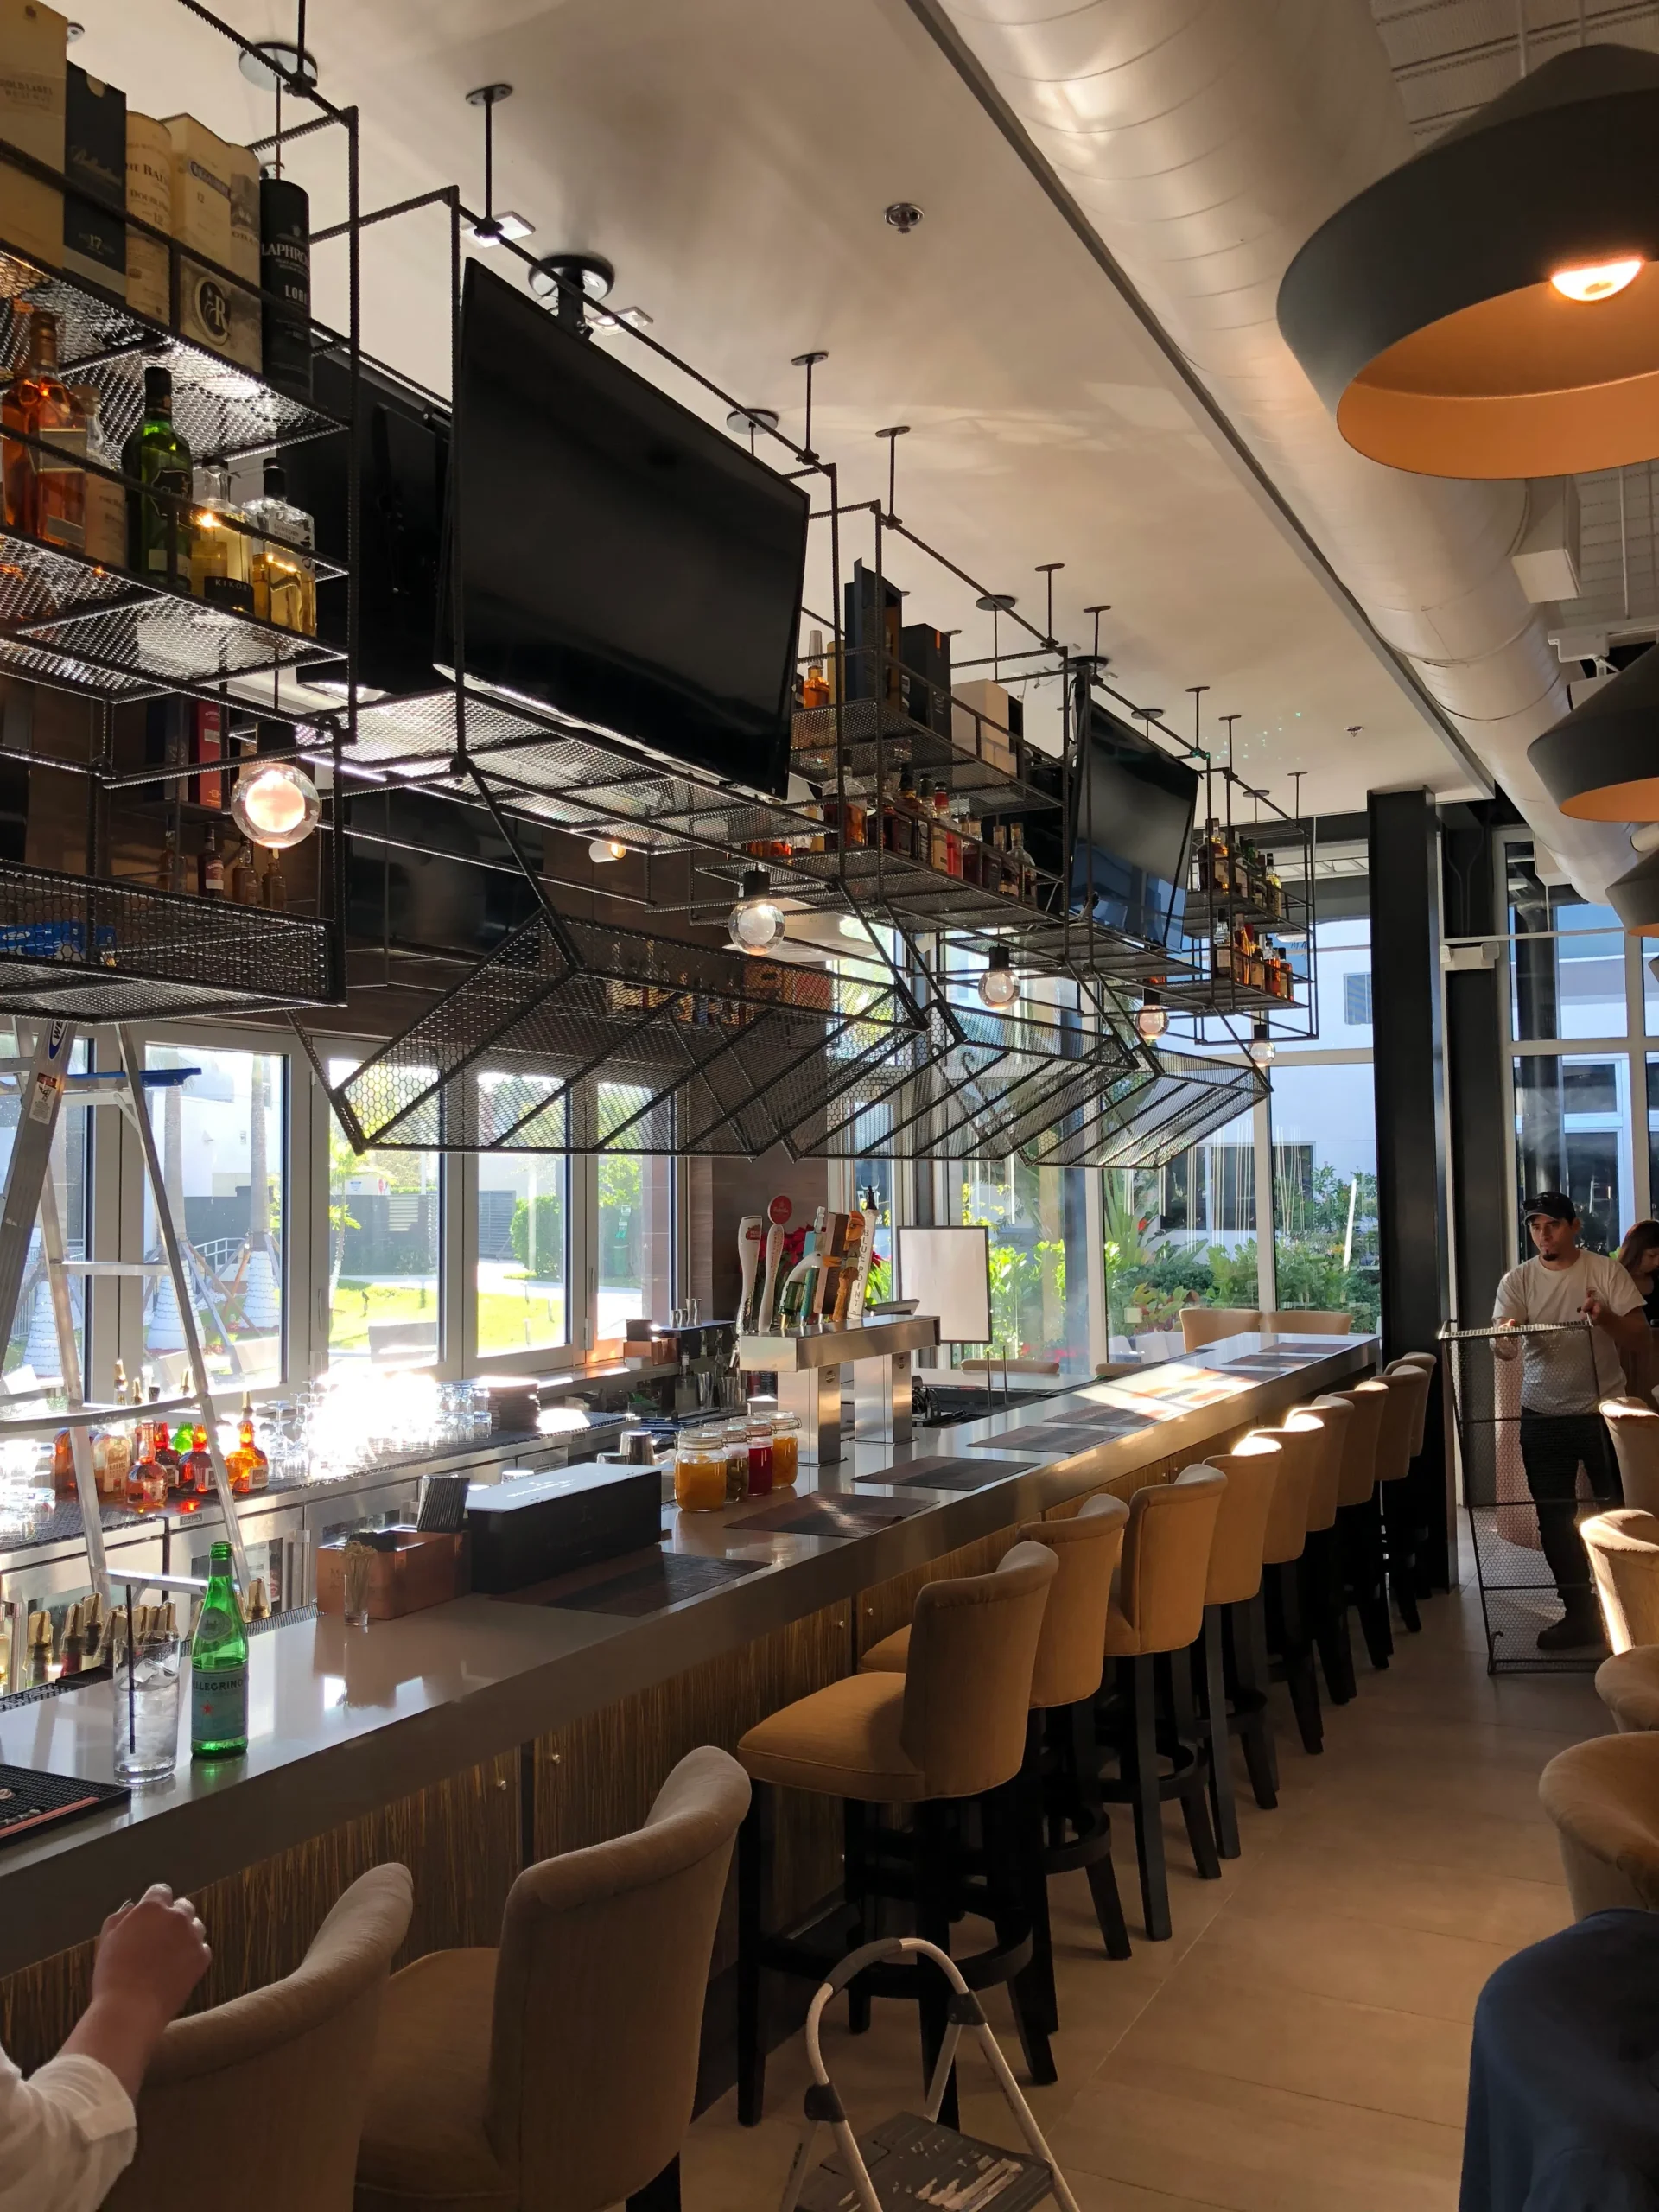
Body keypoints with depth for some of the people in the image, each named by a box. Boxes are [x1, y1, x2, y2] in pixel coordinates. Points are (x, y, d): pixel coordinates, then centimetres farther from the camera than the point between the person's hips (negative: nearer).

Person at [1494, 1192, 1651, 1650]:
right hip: (1542, 1417, 3)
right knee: (1555, 1521, 7)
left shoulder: (1606, 1272, -5)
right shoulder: (1517, 1280, 1)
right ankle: (1580, 1615, 19)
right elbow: (1502, 1346, -9)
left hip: (1602, 1412, -2)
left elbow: (1638, 1338, -9)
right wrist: (1505, 1337, -33)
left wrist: (1606, 1318, -30)